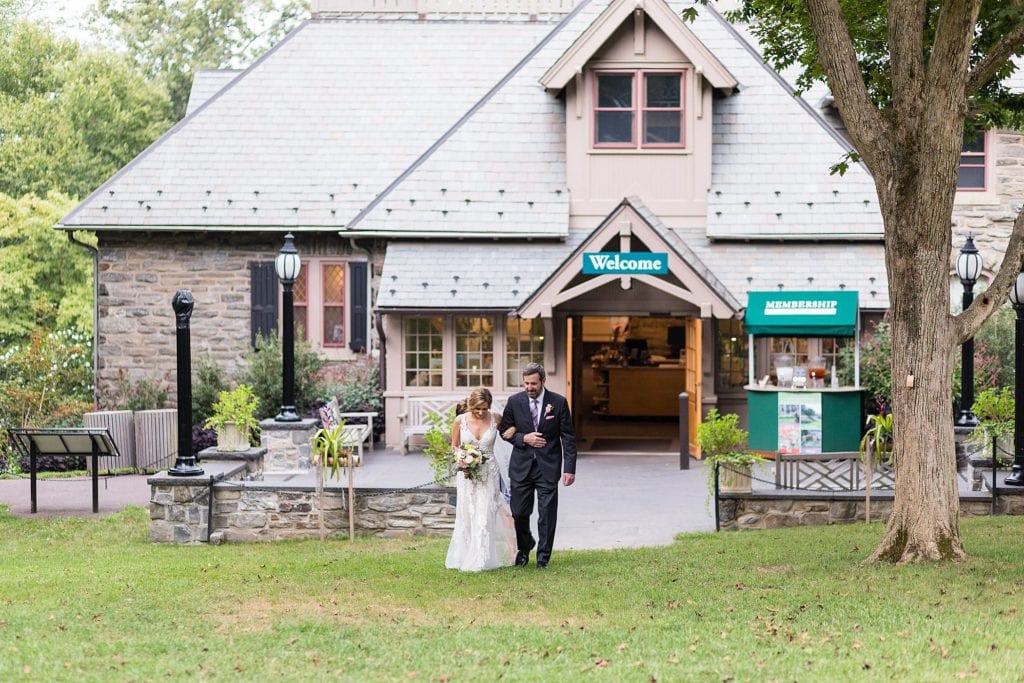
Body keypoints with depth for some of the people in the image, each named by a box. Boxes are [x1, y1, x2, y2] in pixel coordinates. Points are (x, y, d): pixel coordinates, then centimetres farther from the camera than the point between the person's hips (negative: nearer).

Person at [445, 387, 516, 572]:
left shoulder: (495, 418, -5)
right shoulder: (460, 420, -6)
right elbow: (454, 446, 6)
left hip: (489, 472, 0)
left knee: (485, 516, -5)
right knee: (467, 516, 6)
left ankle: (481, 561, -1)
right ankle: (465, 558, 18)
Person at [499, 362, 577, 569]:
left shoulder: (558, 402, -5)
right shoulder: (514, 401, -1)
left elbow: (568, 437, -2)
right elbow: (505, 430, 8)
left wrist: (569, 469, -8)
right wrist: (523, 438, -12)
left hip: (548, 467, -1)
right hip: (521, 466, 1)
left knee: (547, 514, 1)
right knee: (519, 513, 5)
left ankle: (543, 556, 16)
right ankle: (524, 547, 31)